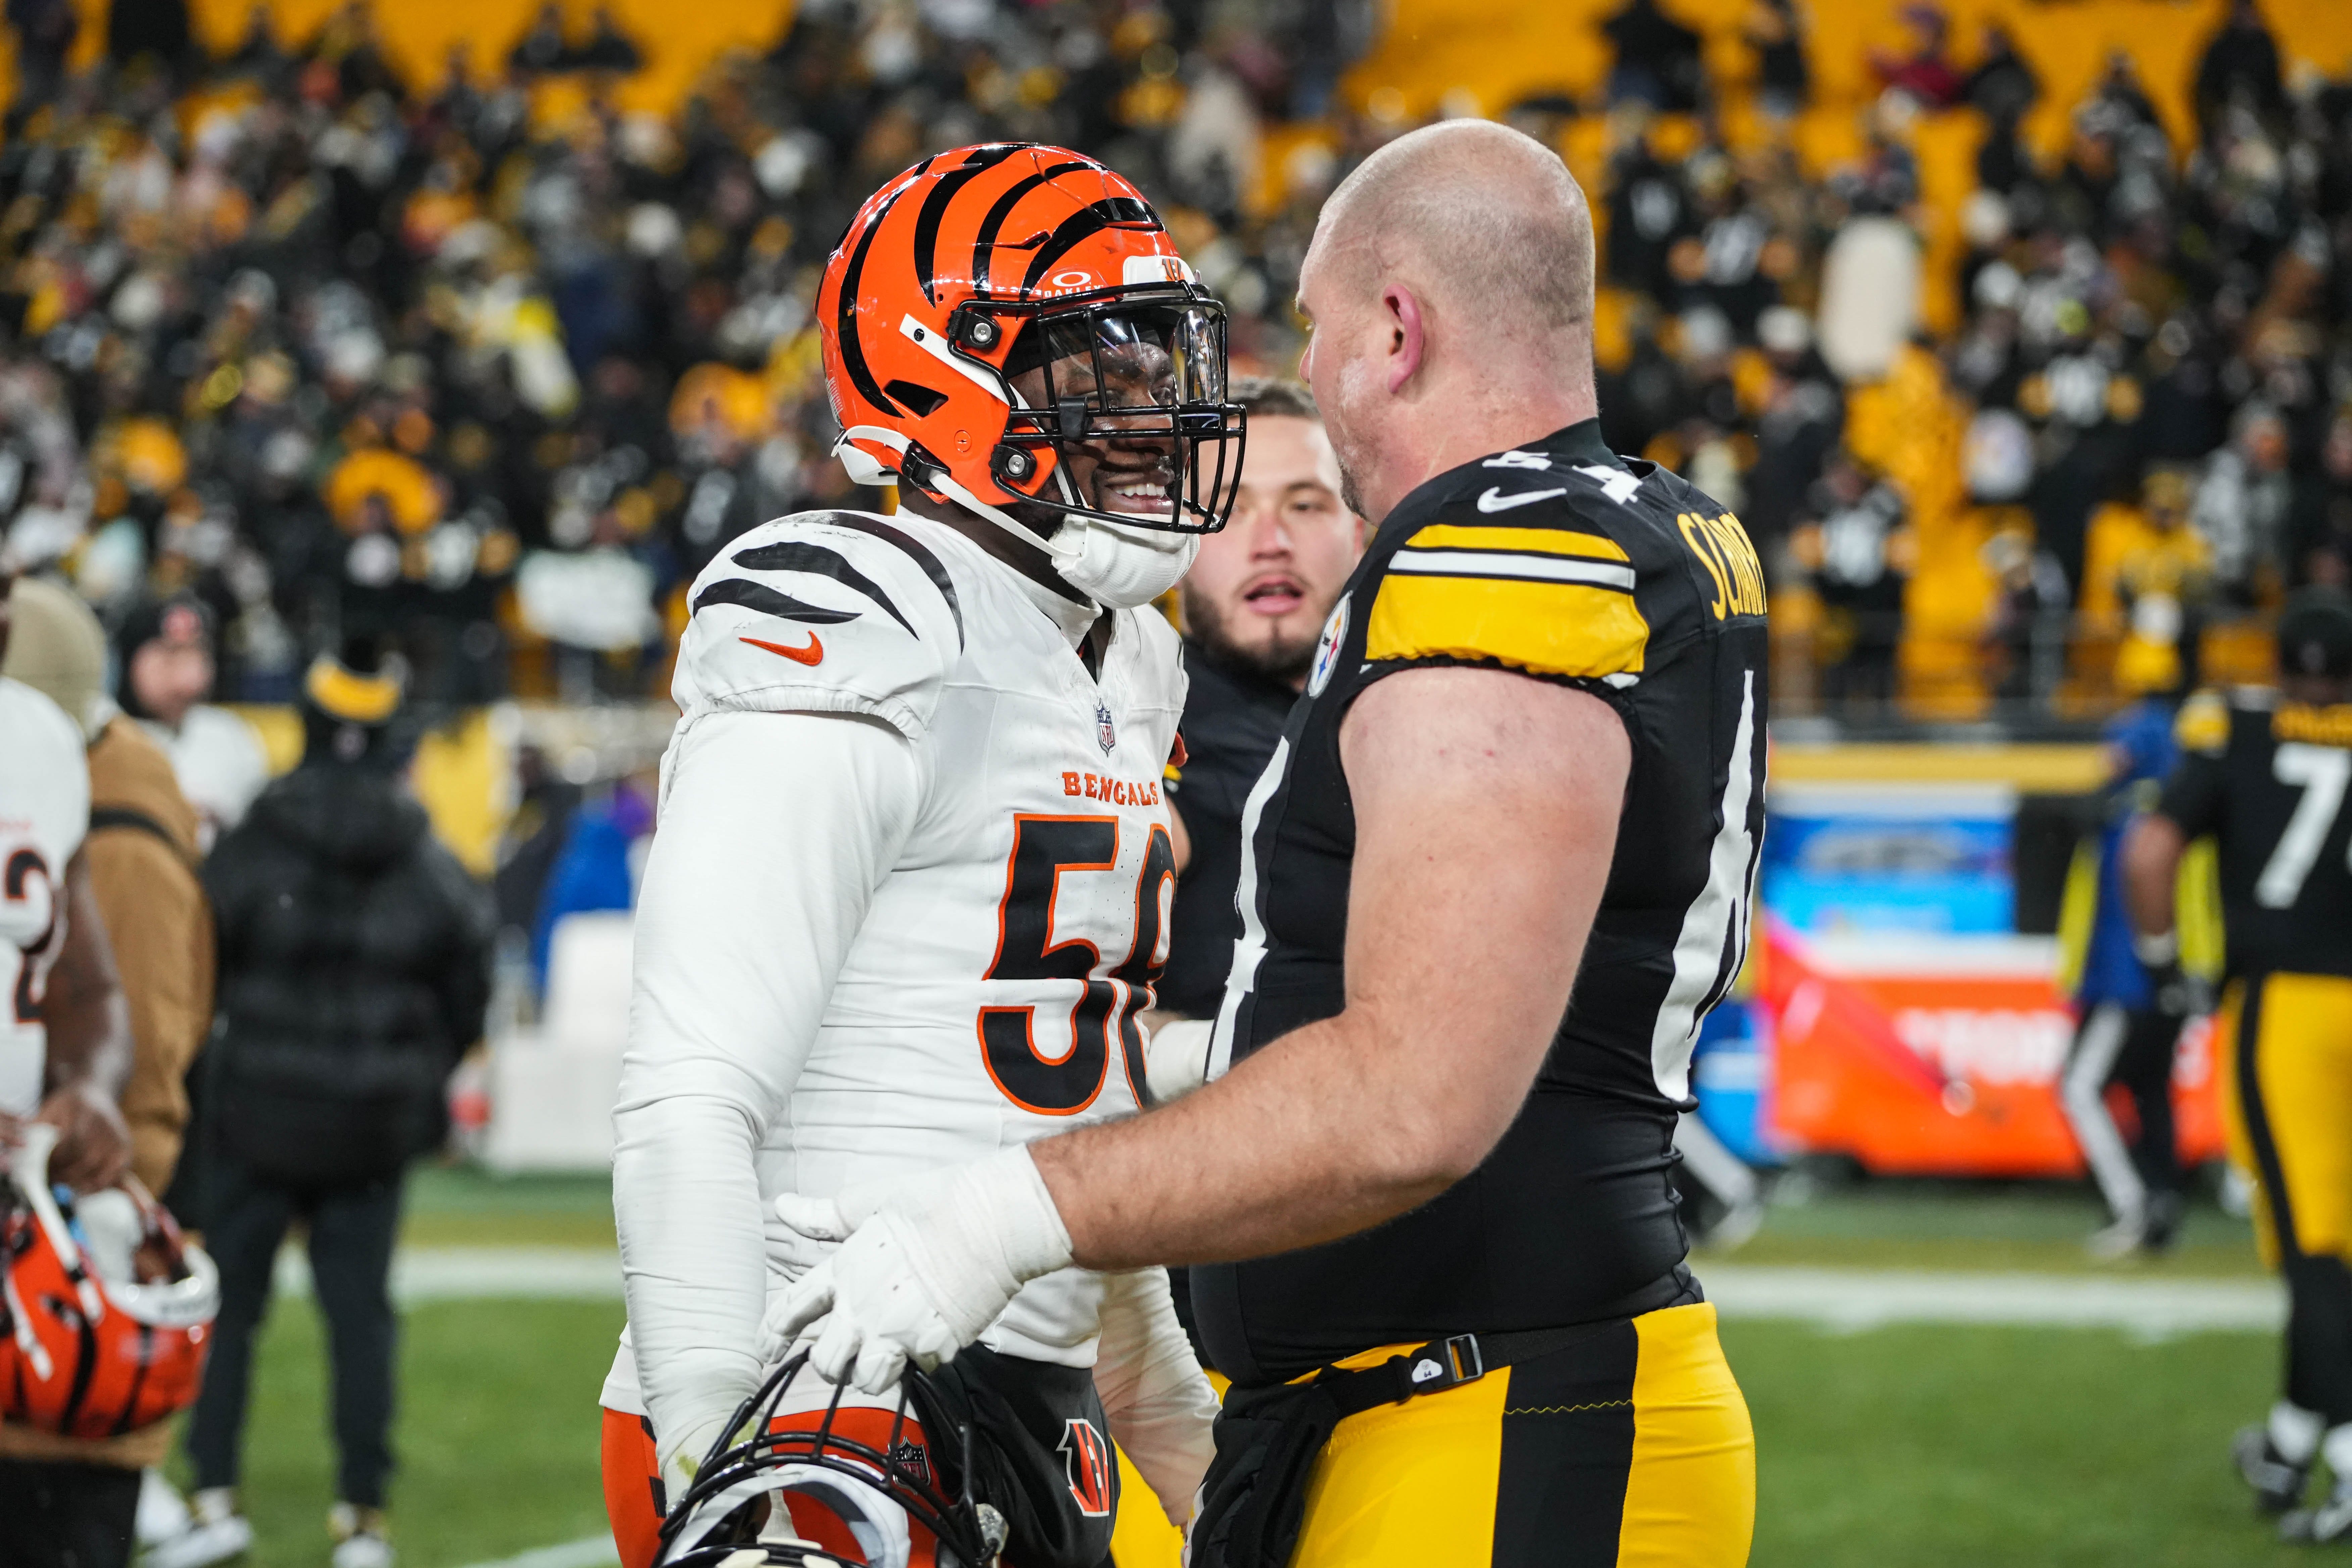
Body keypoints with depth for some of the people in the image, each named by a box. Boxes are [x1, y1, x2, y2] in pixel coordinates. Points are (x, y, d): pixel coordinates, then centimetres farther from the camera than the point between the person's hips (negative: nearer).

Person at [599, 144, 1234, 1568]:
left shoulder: (1121, 667, 16)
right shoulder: (863, 658, -13)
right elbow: (688, 1111, -21)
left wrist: (1182, 1435, 27)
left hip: (1041, 1431, 9)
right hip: (829, 1408, -9)